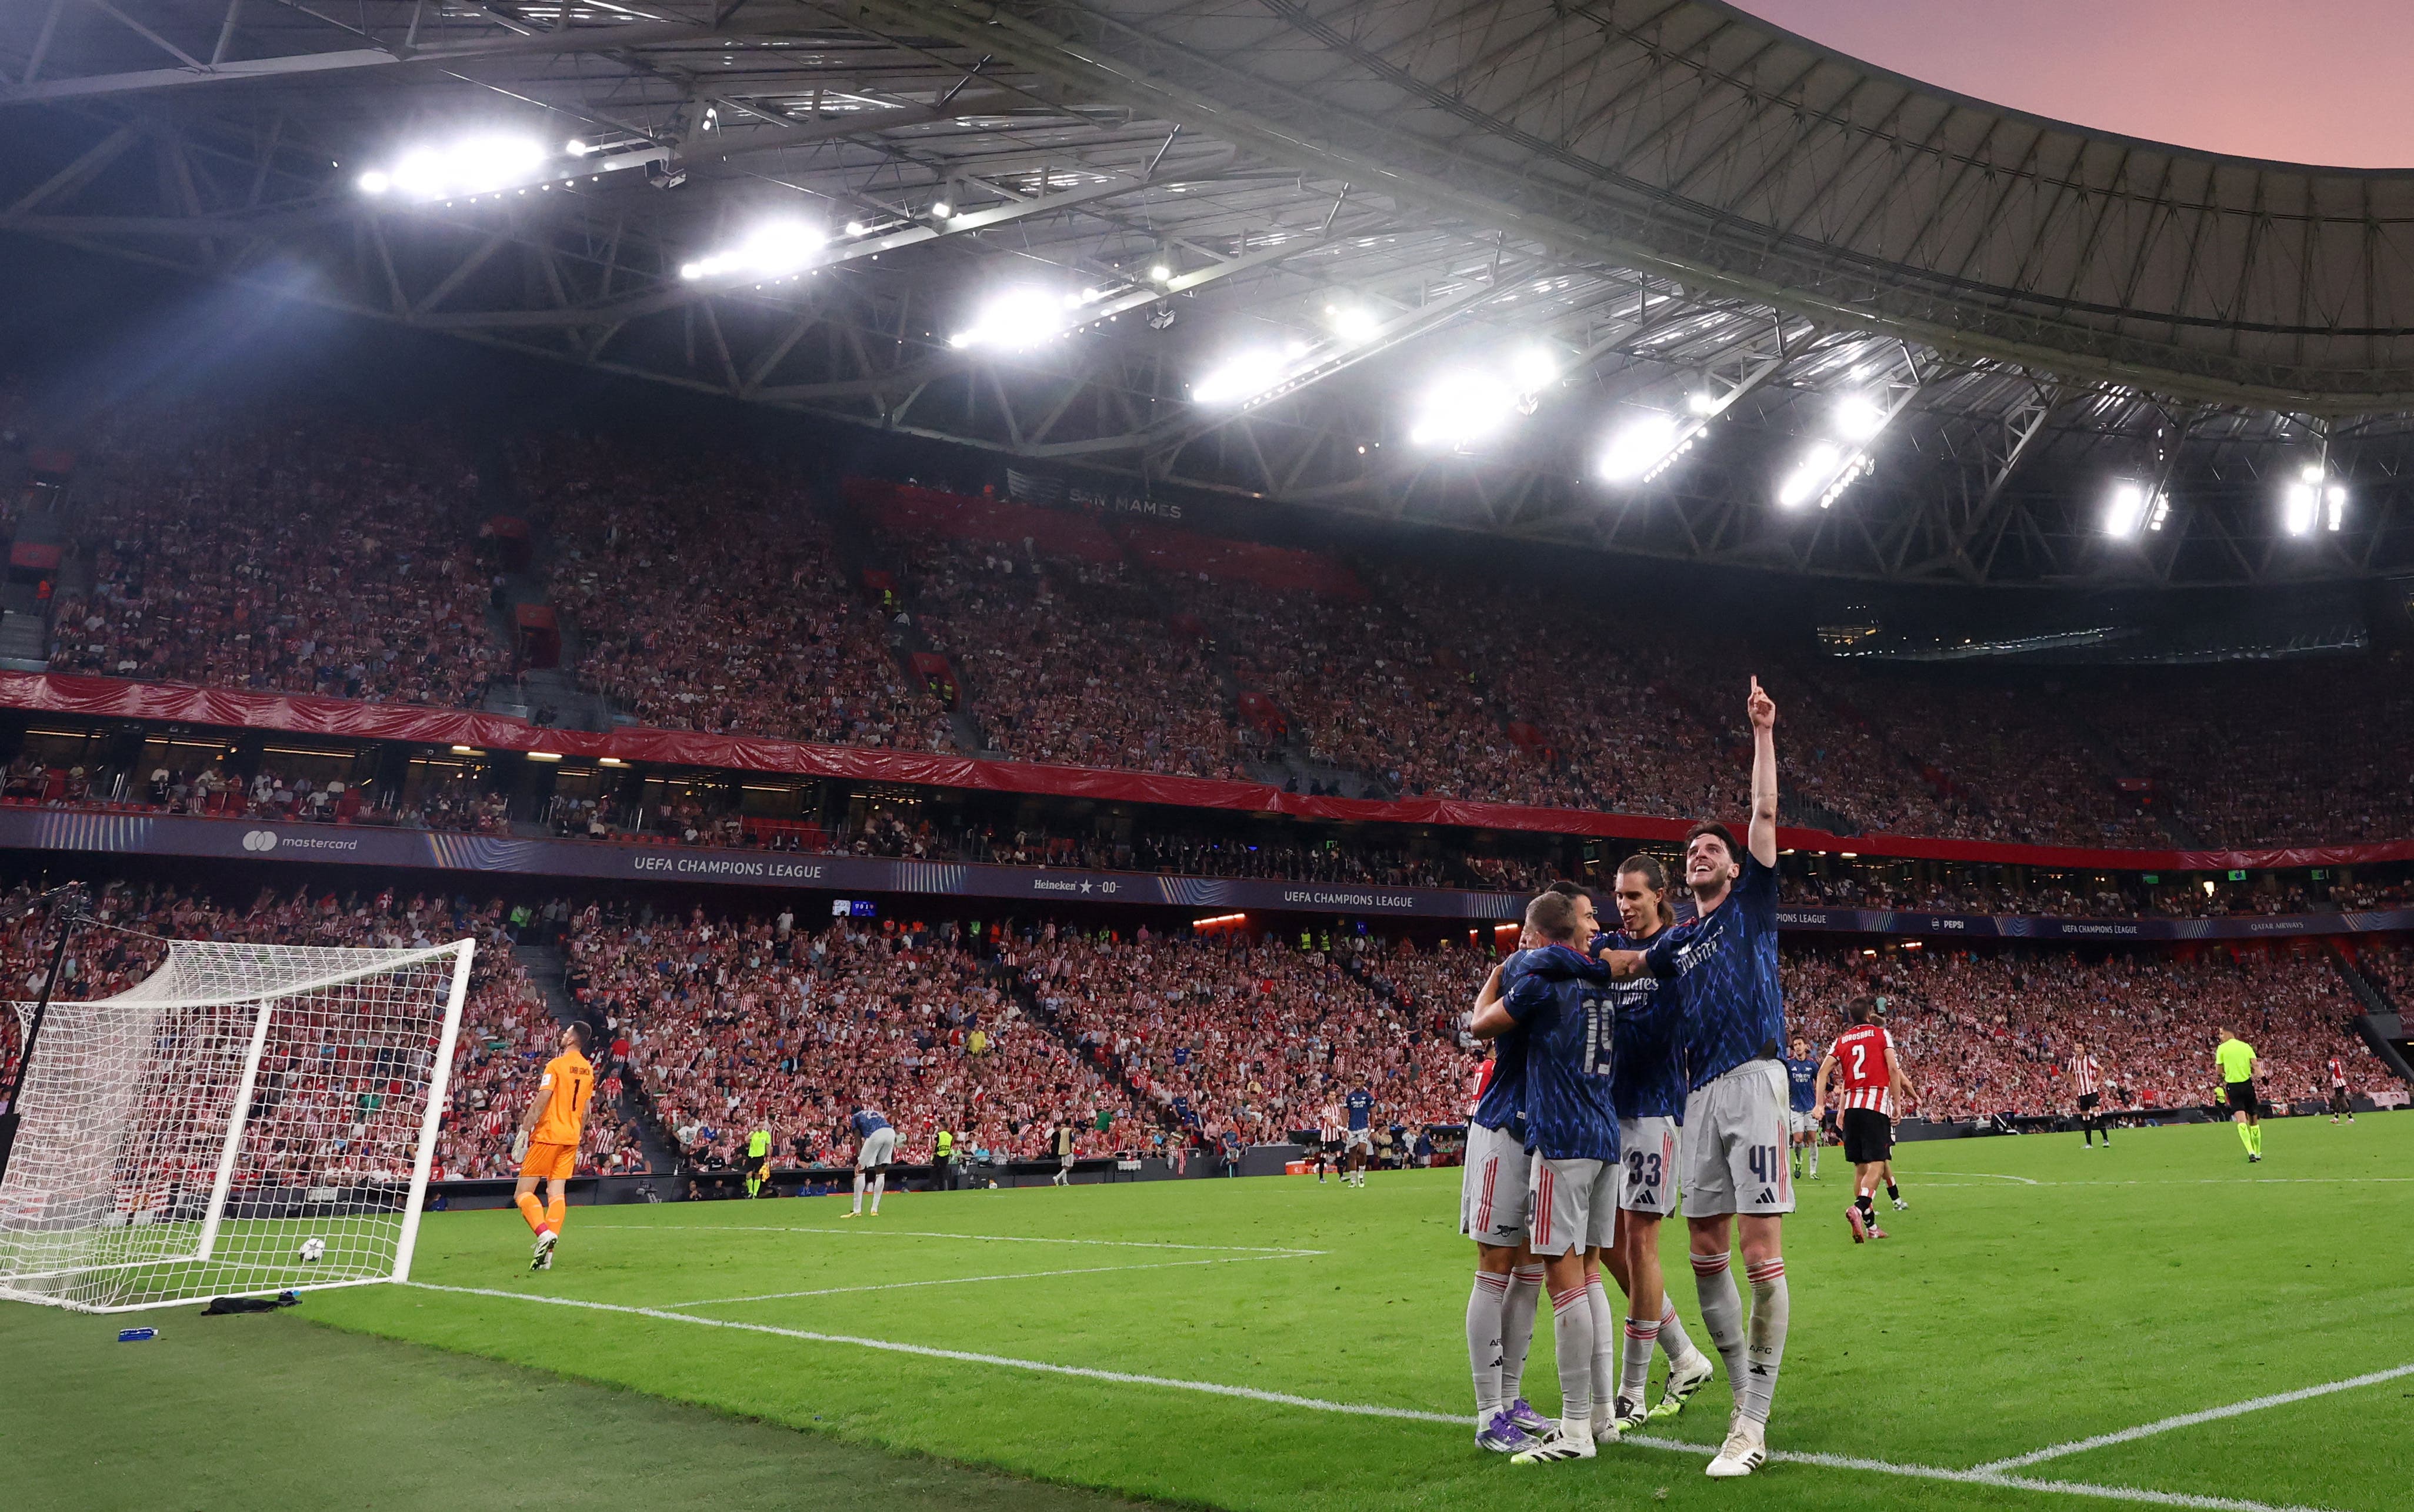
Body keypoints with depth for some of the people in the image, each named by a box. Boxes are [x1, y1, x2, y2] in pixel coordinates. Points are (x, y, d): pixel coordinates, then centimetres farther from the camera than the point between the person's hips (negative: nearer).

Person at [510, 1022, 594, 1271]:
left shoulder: (556, 1065, -10)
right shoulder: (589, 1070, 11)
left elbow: (540, 1103, -15)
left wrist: (523, 1132, -12)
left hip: (548, 1135, -6)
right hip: (571, 1138, 6)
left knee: (523, 1192, -1)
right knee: (557, 1193, 3)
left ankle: (544, 1233, -22)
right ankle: (547, 1255, -2)